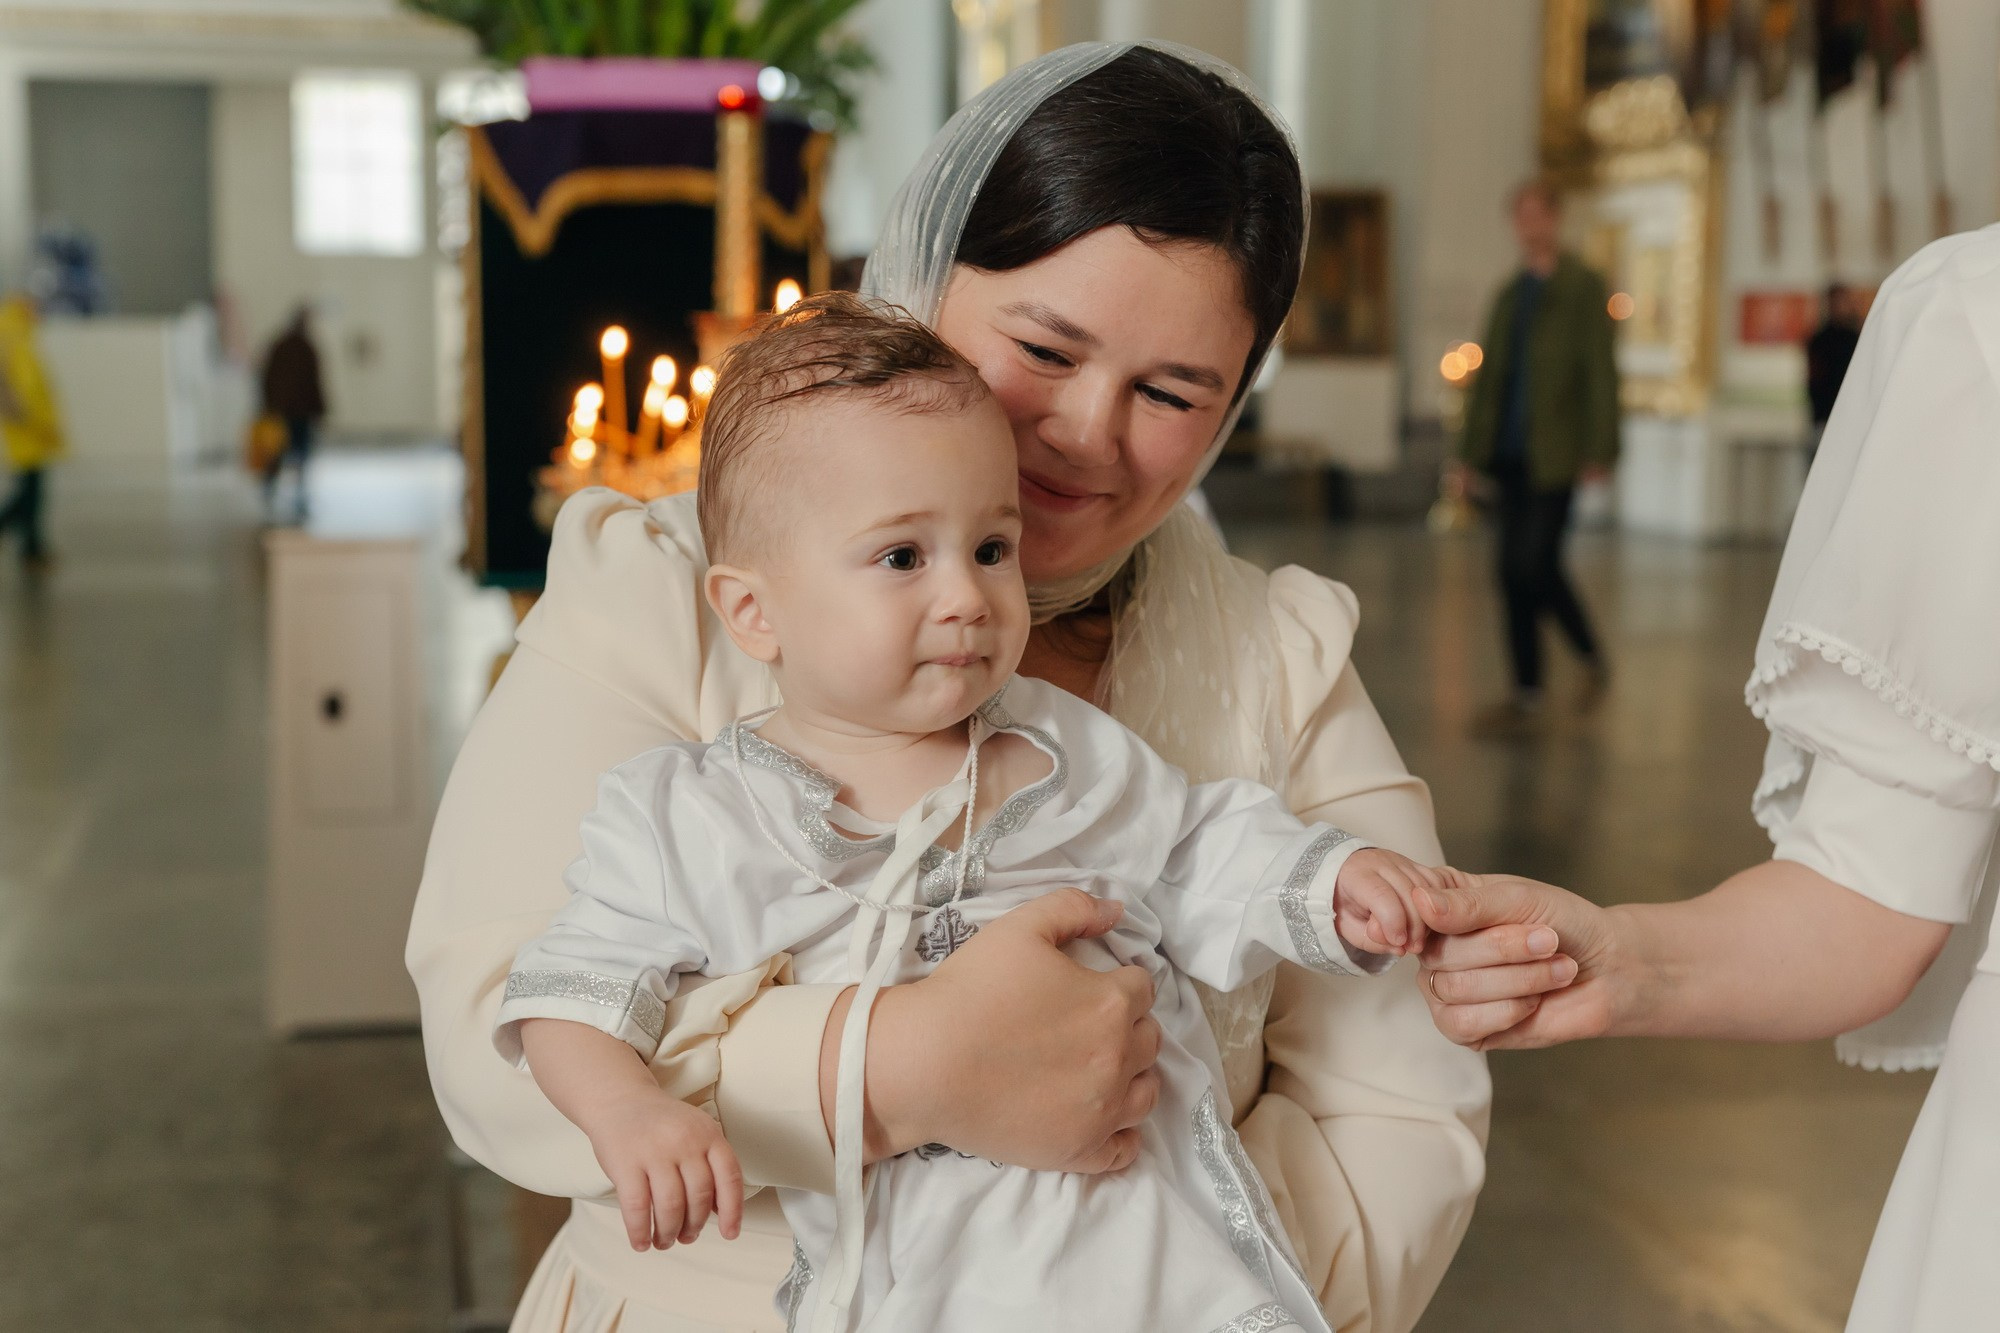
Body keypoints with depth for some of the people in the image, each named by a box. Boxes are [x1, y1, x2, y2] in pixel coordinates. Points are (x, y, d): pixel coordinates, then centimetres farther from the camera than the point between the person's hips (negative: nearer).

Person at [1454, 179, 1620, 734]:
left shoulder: (1583, 289, -2)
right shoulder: (1510, 293, 16)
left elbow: (1600, 373, -7)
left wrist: (1599, 452, -13)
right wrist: (1471, 451, 14)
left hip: (1553, 456, -6)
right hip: (1510, 455, 6)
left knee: (1529, 569, -10)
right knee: (1522, 572, 8)